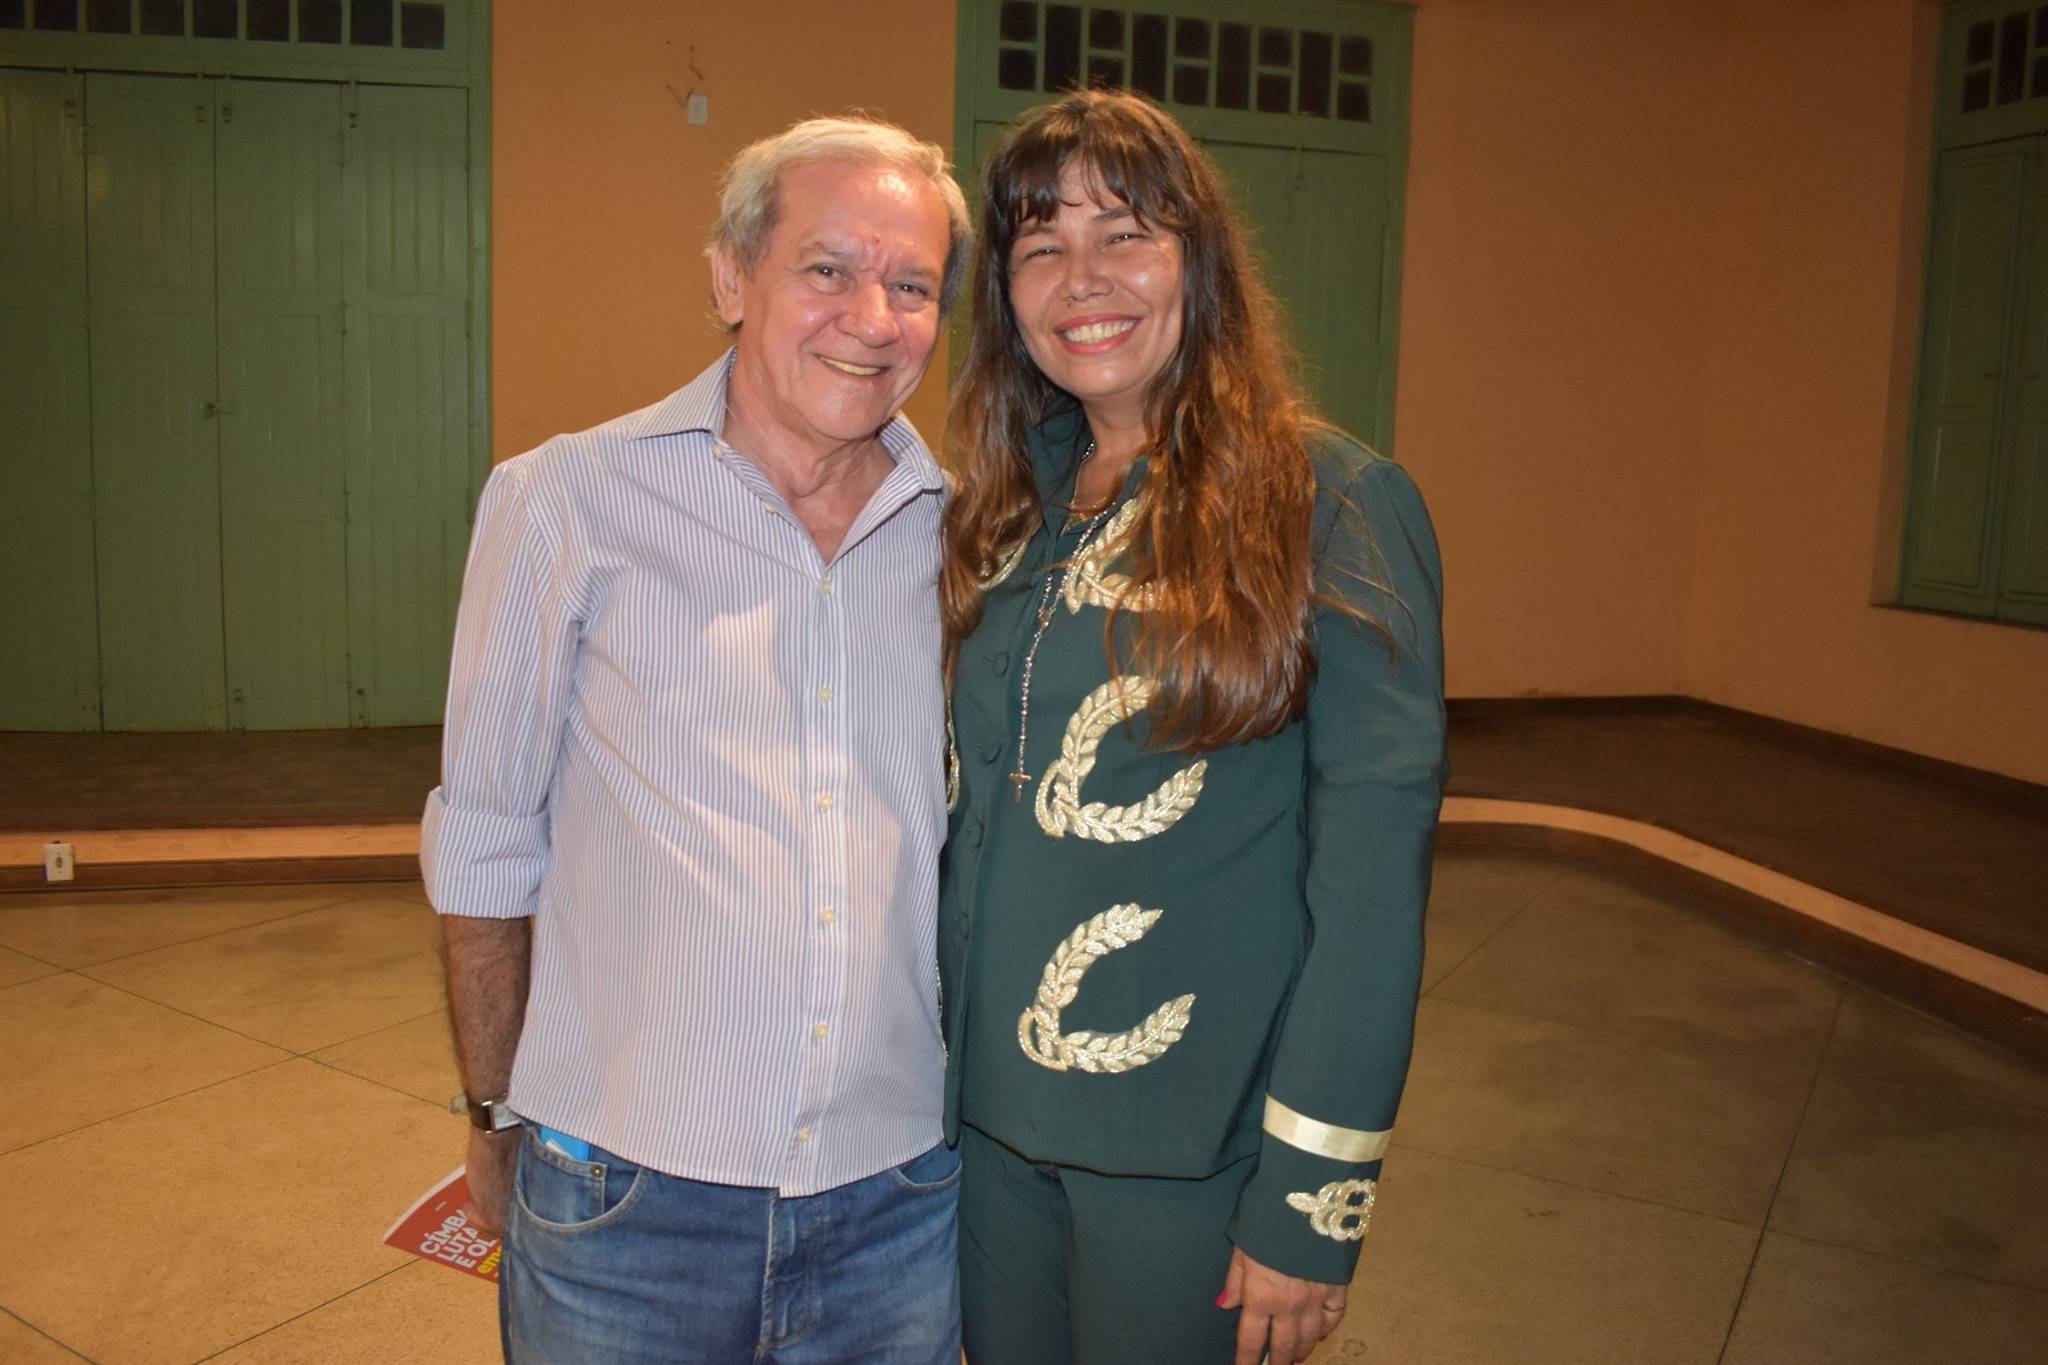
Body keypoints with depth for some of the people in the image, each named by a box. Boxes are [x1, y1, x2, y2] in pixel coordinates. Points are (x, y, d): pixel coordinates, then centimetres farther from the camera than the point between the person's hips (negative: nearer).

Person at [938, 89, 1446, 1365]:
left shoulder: (1335, 503, -13)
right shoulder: (1015, 505, 5)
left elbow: (1374, 864, -16)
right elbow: (979, 806, 10)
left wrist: (1314, 1191, -16)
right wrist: (940, 1055, 7)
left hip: (1191, 1153, -5)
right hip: (990, 1114, 5)